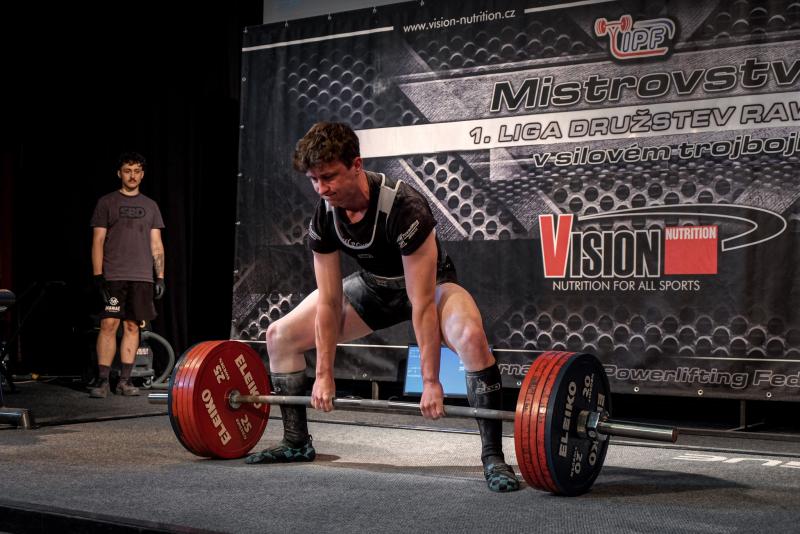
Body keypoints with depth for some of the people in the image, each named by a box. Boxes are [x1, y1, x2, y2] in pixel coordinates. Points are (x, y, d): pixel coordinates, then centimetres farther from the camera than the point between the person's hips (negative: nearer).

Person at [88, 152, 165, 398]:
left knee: (132, 326, 3)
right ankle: (102, 381, -7)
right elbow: (98, 242, 1)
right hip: (113, 276, -3)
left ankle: (124, 381, 8)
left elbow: (156, 245, 14)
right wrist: (98, 276, -8)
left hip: (141, 277, 3)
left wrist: (160, 277, 6)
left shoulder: (150, 206, 15)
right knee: (109, 325, -10)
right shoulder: (106, 203, 5)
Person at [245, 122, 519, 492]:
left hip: (429, 283, -6)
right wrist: (324, 375, -9)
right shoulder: (324, 218, -19)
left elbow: (422, 303, -35)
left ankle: (492, 455, -26)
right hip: (374, 285, 6)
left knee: (470, 337, -40)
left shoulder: (404, 209, -37)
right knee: (279, 336, 1)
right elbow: (329, 302, -11)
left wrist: (431, 382, -34)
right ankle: (296, 443, 16)